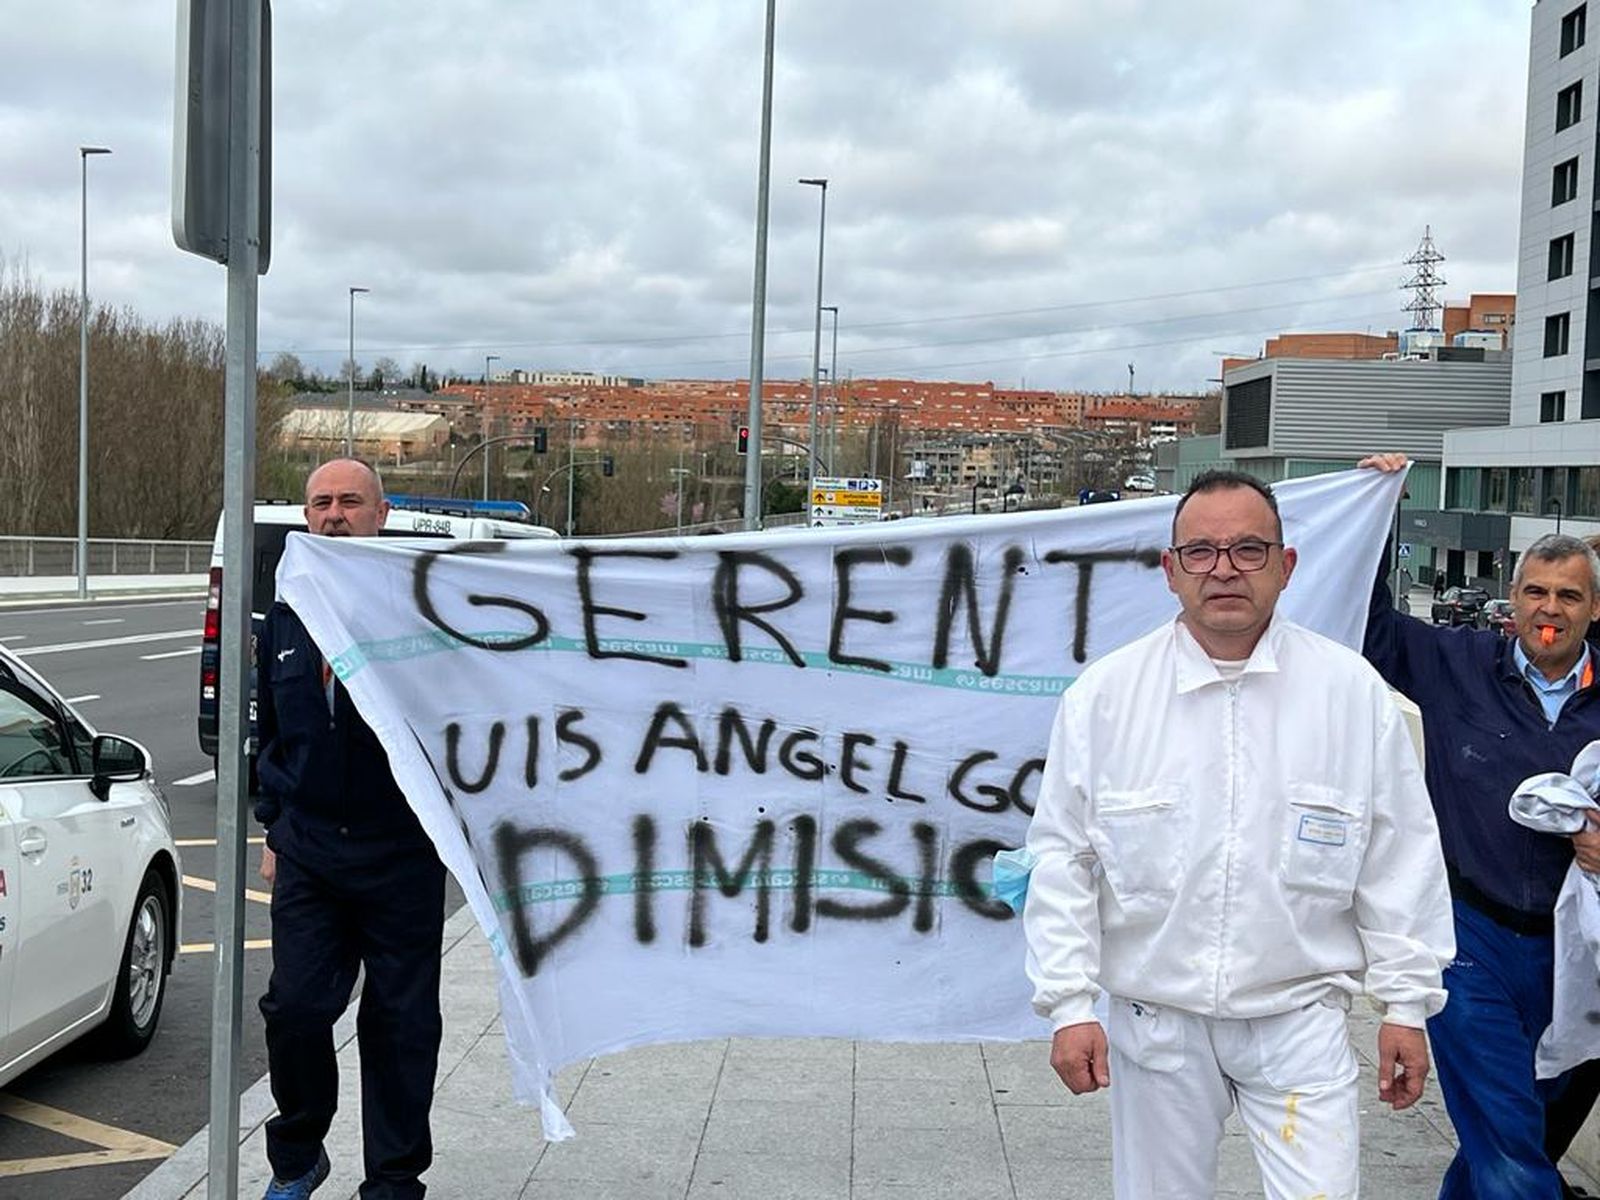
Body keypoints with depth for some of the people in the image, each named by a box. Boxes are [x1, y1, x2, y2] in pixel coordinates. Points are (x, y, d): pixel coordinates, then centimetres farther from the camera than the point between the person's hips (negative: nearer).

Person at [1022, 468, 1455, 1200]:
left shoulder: (1353, 691, -4)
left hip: (1300, 1017, 0)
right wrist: (1069, 1004, -5)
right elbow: (1063, 858, -2)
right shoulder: (1105, 693, -5)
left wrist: (1406, 1003, 2)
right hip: (1154, 1016, 1)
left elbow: (1400, 857, 2)